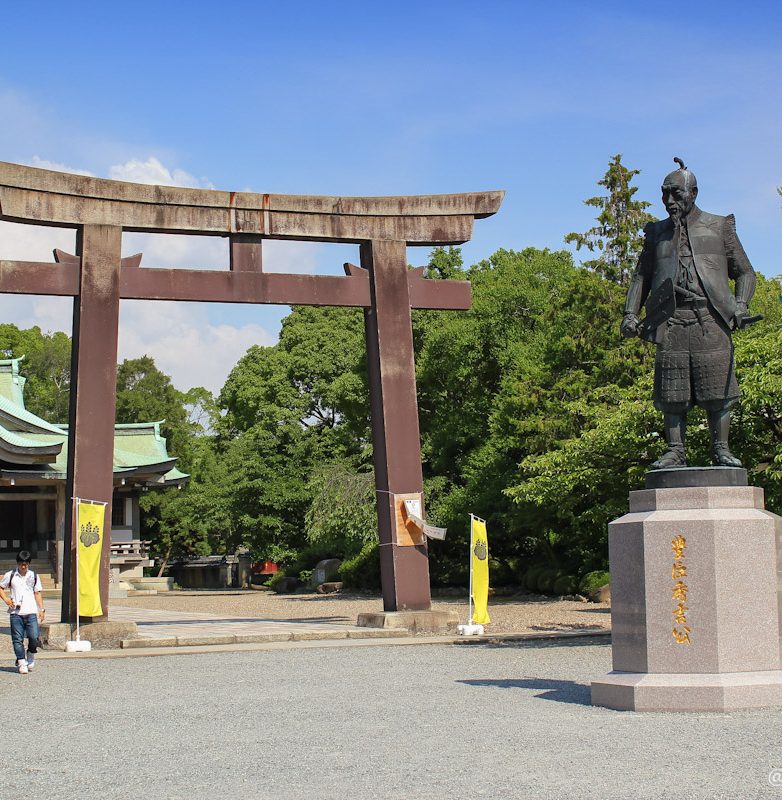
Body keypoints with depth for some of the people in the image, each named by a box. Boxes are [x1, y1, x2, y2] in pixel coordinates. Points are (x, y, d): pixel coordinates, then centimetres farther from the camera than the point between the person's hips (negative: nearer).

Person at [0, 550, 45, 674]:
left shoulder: (34, 576, 10)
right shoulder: (10, 575, 5)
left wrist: (41, 609, 7)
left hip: (31, 612, 1)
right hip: (16, 612, -1)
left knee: (34, 637, -9)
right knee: (17, 639, -3)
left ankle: (30, 655, 16)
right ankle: (21, 662, 5)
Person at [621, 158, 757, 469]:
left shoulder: (719, 227, 13)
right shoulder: (657, 232, 20)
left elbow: (745, 272, 13)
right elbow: (640, 276, 23)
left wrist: (740, 305, -5)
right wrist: (630, 313, 8)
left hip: (711, 319, -2)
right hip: (670, 321, 2)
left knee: (717, 390, -5)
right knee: (672, 393, -3)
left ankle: (721, 449, 3)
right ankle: (675, 452, 1)